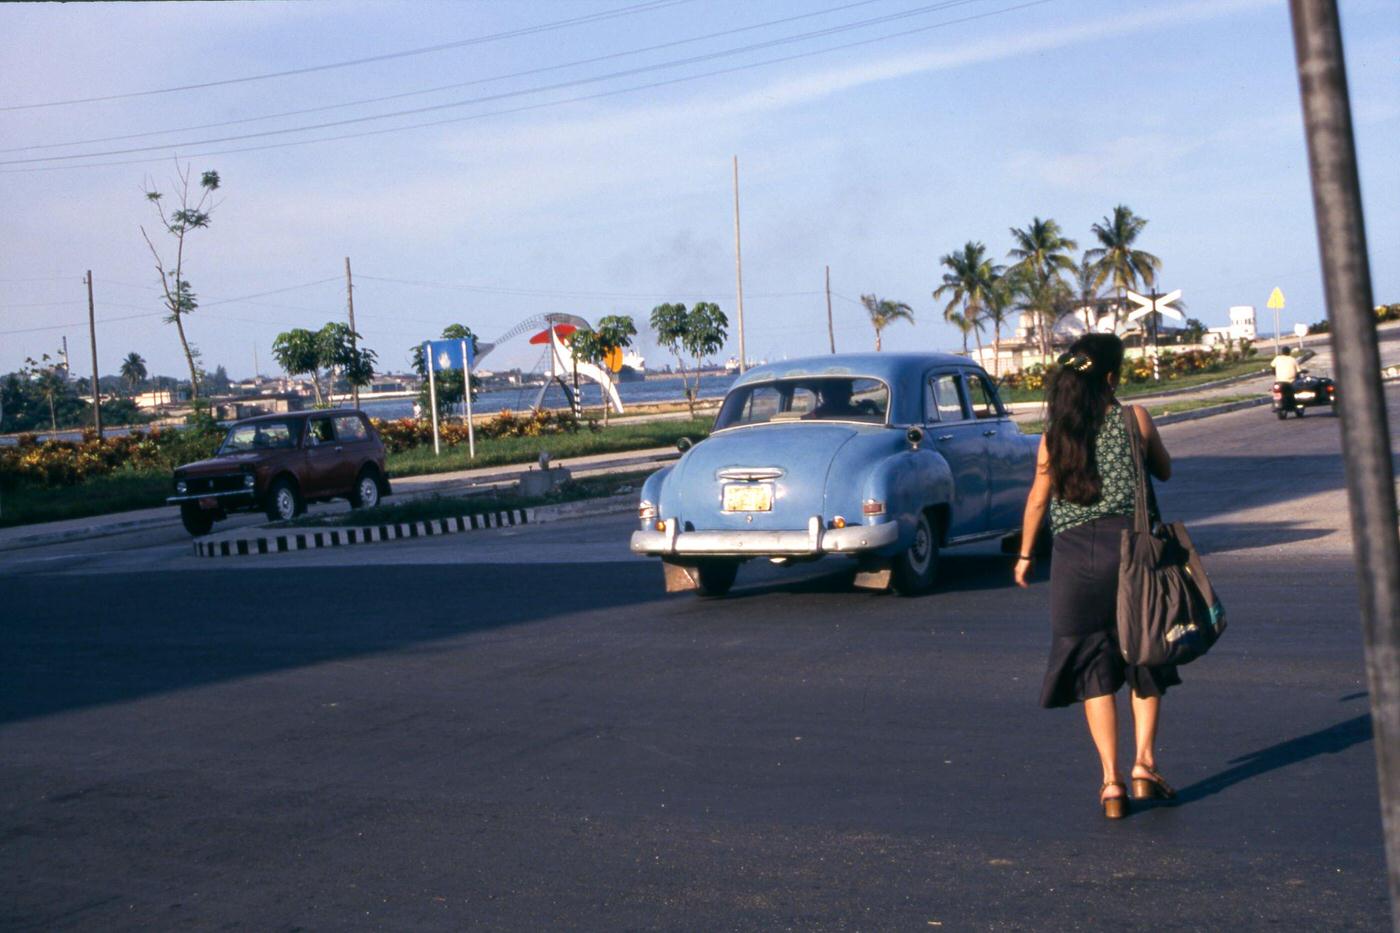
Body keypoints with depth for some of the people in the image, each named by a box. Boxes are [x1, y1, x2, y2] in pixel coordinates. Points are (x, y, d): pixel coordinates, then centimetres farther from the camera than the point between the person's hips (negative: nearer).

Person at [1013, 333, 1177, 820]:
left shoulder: (1056, 432, 4)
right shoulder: (1134, 418, 0)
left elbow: (1038, 499, 7)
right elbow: (1164, 470, 15)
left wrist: (1025, 555, 19)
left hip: (1074, 553, 1)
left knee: (1094, 670, 7)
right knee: (1144, 658, 14)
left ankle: (1111, 782, 2)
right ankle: (1144, 763, 6)